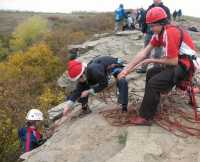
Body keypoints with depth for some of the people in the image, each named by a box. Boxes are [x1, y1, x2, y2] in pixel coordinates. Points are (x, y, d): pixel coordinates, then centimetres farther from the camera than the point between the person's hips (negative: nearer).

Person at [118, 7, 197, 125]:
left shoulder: (170, 33, -24)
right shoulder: (159, 33, 4)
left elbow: (173, 61, -24)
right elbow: (144, 52, 1)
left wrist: (152, 60, -10)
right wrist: (127, 69, -5)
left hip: (186, 66, -10)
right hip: (178, 62, 10)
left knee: (153, 83, -16)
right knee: (151, 73, 16)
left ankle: (145, 118, -5)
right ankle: (150, 103, 25)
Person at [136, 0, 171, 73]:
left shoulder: (165, 9, -3)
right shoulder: (150, 8, 11)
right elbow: (145, 20, 14)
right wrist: (144, 31, 8)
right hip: (149, 33, 5)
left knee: (157, 53, 3)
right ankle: (143, 68, 20)